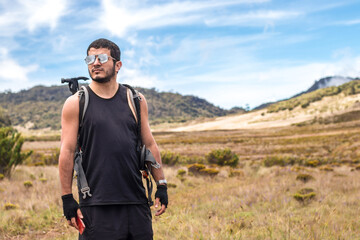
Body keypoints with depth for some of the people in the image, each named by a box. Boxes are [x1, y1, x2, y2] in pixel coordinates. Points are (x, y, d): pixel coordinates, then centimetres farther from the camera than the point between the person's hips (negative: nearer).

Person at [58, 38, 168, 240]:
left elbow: (150, 145, 12)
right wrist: (67, 198, -5)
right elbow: (67, 152, -1)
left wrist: (161, 186, 8)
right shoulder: (75, 103, 2)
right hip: (96, 204, -3)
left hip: (136, 199, 3)